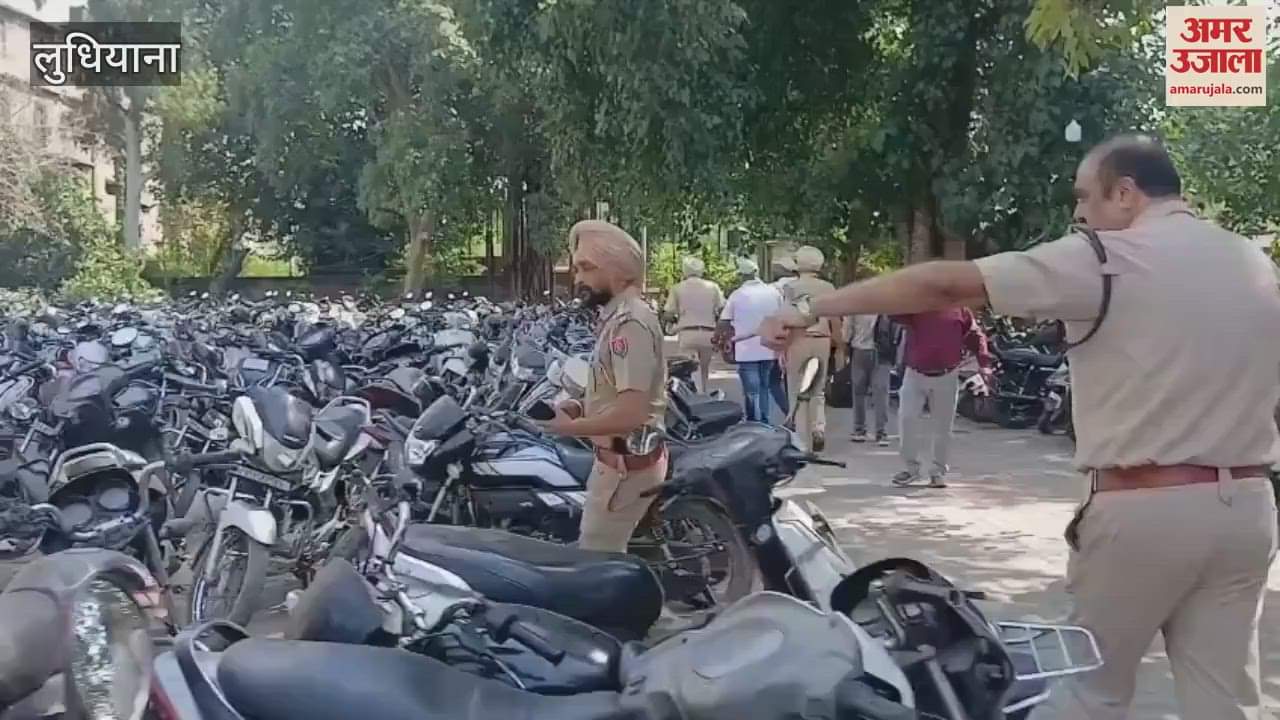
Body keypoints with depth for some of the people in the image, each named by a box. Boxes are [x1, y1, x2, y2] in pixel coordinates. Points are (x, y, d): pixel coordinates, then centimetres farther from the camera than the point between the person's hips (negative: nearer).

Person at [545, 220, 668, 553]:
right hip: (623, 458, 10)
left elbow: (630, 414, -28)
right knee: (607, 556, 20)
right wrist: (580, 408, 7)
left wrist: (570, 426, -17)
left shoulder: (629, 322, -22)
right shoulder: (619, 316, 11)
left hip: (625, 463, -10)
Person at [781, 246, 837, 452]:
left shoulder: (791, 287, -4)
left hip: (799, 341, -3)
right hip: (822, 341, 3)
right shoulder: (828, 288, 4)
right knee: (817, 391, 18)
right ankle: (819, 427, -3)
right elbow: (835, 321, 6)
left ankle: (804, 444, 6)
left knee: (799, 394, 5)